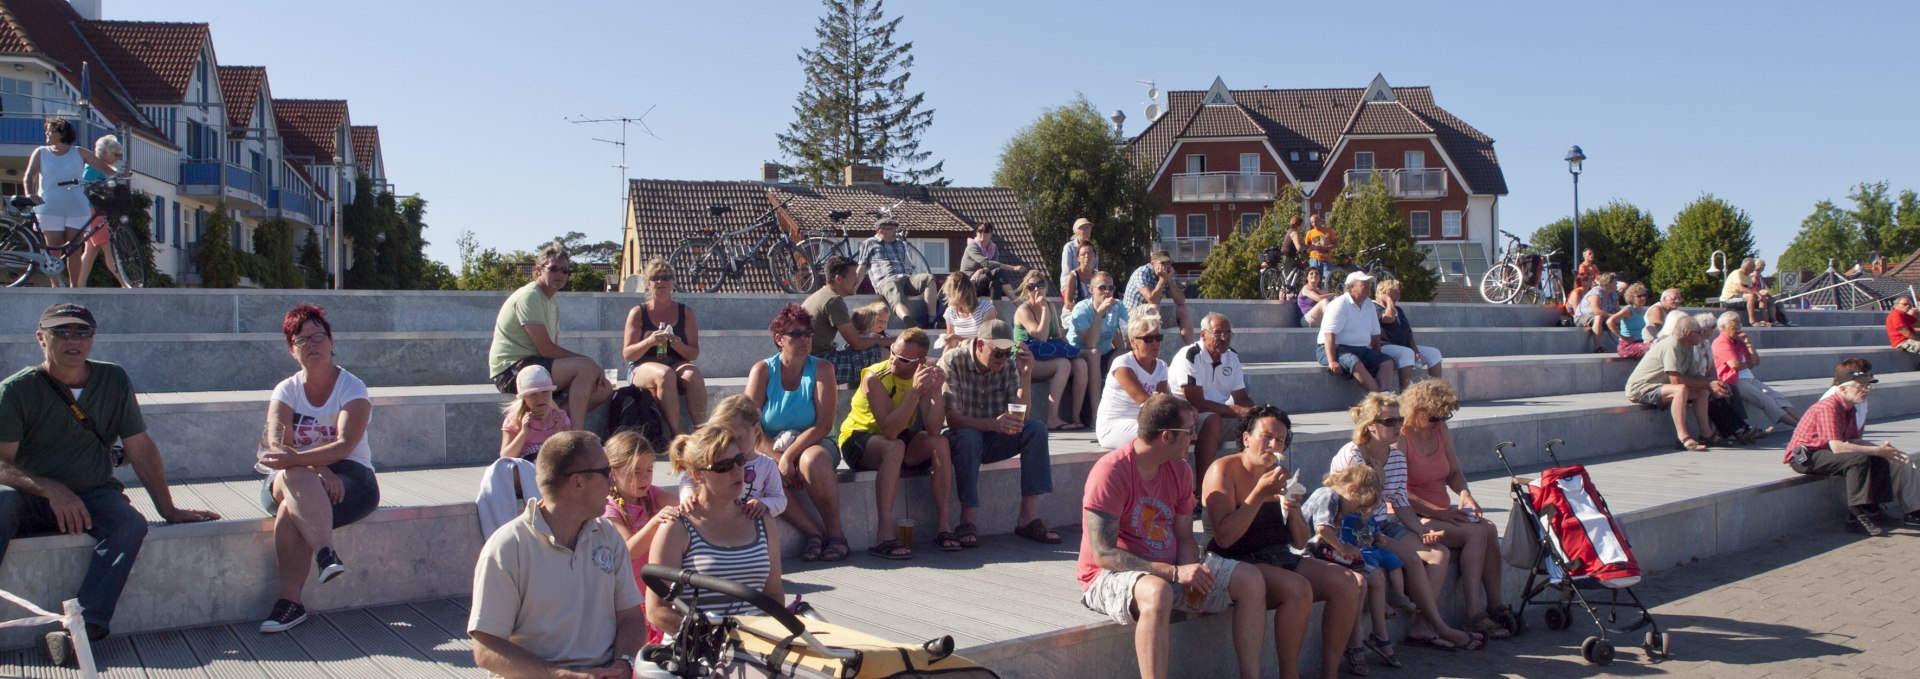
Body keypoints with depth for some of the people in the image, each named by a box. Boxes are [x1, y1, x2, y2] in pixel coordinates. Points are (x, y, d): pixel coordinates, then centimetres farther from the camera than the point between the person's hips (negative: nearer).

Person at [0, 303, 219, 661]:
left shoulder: (114, 380, 7)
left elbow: (141, 448, 7)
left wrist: (168, 509, 3)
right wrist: (51, 489, -27)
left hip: (94, 495, 2)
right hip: (31, 499, -1)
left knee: (131, 522, -31)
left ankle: (87, 623, -44)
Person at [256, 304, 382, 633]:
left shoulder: (352, 388, -1)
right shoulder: (286, 391, 9)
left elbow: (344, 445, -17)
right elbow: (277, 444, -8)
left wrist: (296, 459, -32)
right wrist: (317, 468, -26)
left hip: (350, 475, -2)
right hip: (295, 476, 2)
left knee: (291, 509, -33)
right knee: (293, 478, -36)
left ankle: (290, 600, -32)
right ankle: (326, 553, -49)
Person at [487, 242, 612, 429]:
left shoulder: (553, 303, 19)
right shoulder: (529, 296, -11)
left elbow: (553, 350, 12)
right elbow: (546, 349, -17)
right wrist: (587, 361, -10)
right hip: (511, 370, -9)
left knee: (604, 388, -2)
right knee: (586, 366, -27)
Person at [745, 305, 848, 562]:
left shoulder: (821, 369, -3)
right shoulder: (762, 370, -1)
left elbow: (824, 424, -12)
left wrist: (789, 455, -24)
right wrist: (777, 458, -20)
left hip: (813, 445, -1)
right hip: (770, 450, 1)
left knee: (812, 460, -37)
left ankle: (835, 532, -19)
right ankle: (812, 531, -20)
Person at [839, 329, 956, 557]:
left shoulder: (923, 375, -10)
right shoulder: (875, 378, -24)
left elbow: (933, 429, -20)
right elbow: (890, 431, -35)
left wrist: (936, 391, -33)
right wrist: (915, 391, -42)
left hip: (900, 438, 5)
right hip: (859, 439, -5)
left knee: (940, 443, -20)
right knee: (894, 447, -36)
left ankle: (944, 527, -19)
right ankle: (884, 536, -39)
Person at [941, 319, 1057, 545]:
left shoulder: (1008, 365, -1)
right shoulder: (952, 362, -16)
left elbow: (1019, 416, -6)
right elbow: (952, 419, -25)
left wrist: (1025, 376, -18)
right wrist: (993, 424, -41)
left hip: (993, 440, 5)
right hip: (960, 438, -5)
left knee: (1036, 429, -19)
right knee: (968, 437, -38)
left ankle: (1028, 516, -23)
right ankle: (967, 522, -31)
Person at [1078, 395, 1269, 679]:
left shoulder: (1180, 470, 4)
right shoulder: (1110, 471, -20)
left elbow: (1184, 538, 9)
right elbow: (1103, 553, -24)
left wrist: (1192, 575, -14)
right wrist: (1175, 573, -28)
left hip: (1172, 569, 8)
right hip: (1112, 575, -8)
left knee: (1251, 581, -5)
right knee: (1157, 593, -41)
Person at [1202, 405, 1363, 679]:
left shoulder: (1282, 474, 16)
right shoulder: (1224, 470, -7)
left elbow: (1300, 543, 16)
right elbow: (1224, 538, -18)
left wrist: (1294, 511, -5)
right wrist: (1260, 493, -20)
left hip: (1282, 558, 8)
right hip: (1241, 563, -8)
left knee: (1348, 583, -11)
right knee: (1298, 589, -32)